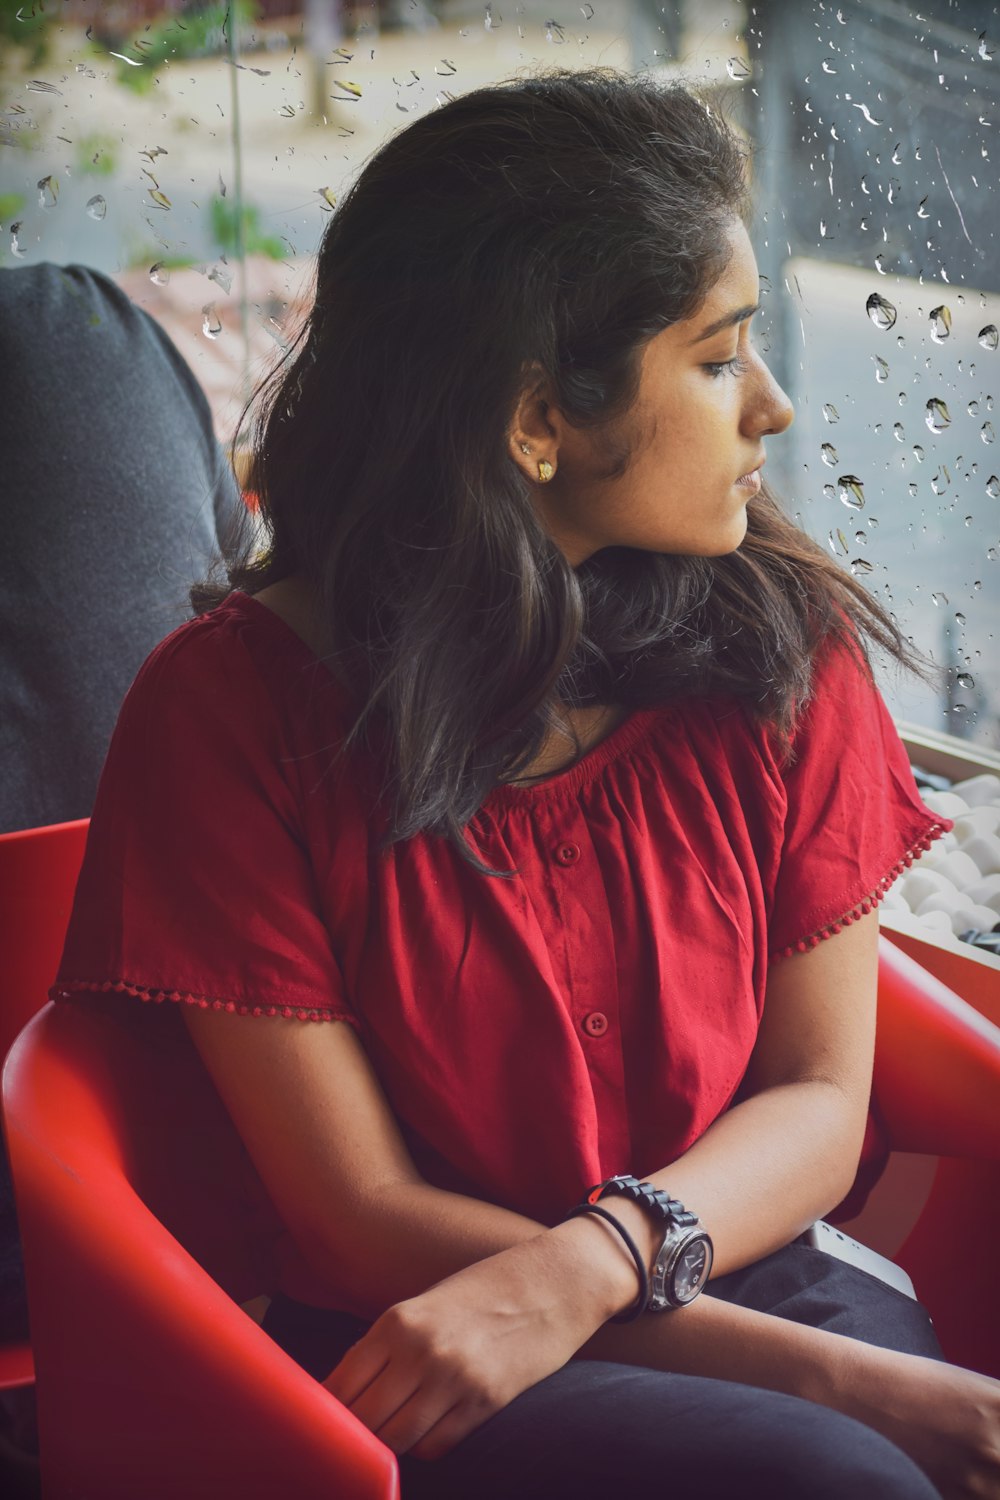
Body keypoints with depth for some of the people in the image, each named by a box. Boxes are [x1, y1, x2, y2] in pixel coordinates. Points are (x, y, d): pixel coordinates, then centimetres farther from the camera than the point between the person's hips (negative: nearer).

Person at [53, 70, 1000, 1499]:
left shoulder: (784, 645, 0)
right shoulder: (234, 706, -9)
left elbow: (820, 1098, 3)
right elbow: (364, 1208, -9)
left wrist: (585, 1265, -19)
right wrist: (837, 1377, -17)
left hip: (734, 1274, 3)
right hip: (411, 1365, -3)